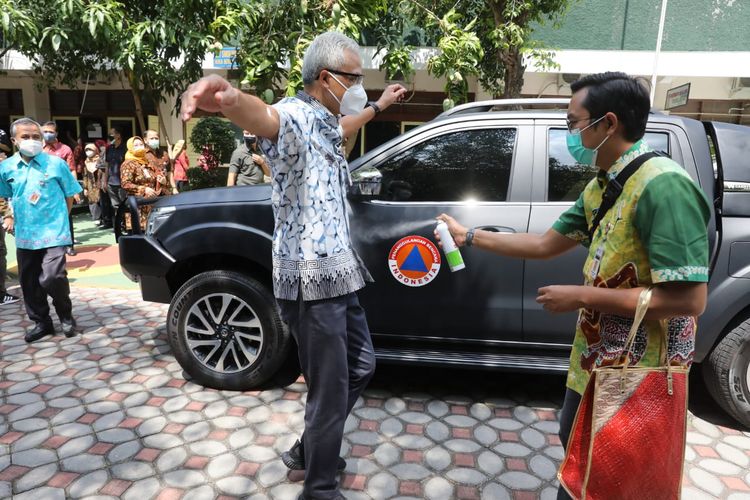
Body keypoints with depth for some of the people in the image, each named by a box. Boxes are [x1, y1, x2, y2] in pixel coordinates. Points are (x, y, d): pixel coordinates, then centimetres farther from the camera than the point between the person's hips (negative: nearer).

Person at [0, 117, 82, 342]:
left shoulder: (56, 163, -6)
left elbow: (69, 195, 3)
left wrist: (59, 219, 4)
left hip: (54, 232, -4)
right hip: (24, 235, 4)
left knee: (52, 278, -14)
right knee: (29, 282, 10)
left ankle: (66, 316, 11)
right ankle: (41, 322, 27)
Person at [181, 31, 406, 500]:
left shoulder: (326, 123, 13)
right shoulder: (294, 117, -16)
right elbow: (262, 116, -41)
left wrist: (379, 105, 53)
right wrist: (230, 99, -65)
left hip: (339, 272, 10)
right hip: (311, 280, -10)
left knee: (361, 366, 21)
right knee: (330, 393, 1)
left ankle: (308, 450, 40)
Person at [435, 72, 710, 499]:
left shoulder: (662, 185, -24)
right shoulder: (601, 186, 5)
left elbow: (689, 300, -27)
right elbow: (546, 244, 11)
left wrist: (581, 297, -22)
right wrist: (469, 236, 11)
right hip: (593, 362, 9)